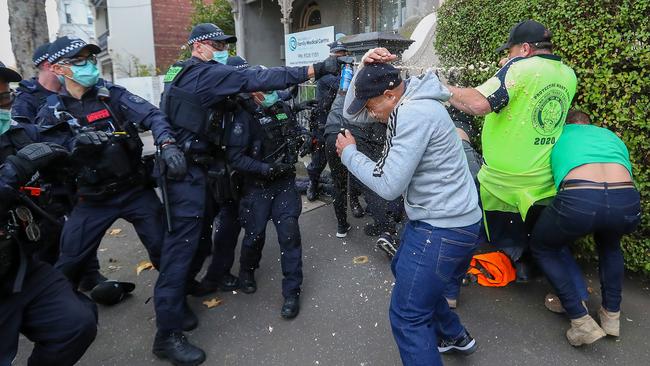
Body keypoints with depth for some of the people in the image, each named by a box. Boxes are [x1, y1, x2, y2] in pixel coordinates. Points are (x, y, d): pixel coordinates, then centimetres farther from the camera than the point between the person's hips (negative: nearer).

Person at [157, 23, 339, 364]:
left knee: (184, 235, 23)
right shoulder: (205, 73, -13)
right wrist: (316, 69, -25)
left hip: (185, 164, 11)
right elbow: (257, 78, -23)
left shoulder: (183, 73, 17)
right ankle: (168, 334, -3)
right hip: (187, 167, -11)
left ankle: (173, 294, 43)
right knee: (183, 240, -10)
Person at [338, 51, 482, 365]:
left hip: (444, 229, -11)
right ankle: (455, 336, 46)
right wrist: (365, 68, -3)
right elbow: (352, 112, 12)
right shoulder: (407, 103, 7)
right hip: (436, 218, 11)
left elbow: (388, 185, -25)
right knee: (403, 271, 29)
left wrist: (349, 153, -11)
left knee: (406, 317, -4)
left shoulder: (414, 114, -24)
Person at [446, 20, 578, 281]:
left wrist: (446, 90, -18)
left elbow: (479, 104, -33)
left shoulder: (521, 67, -19)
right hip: (544, 181, 6)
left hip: (503, 179, -6)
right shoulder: (568, 76, 2)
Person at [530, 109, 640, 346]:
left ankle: (582, 321, 17)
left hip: (579, 200, -4)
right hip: (627, 202, 4)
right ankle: (612, 315, 38)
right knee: (609, 245, 39)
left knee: (542, 248, 24)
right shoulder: (612, 136, 35)